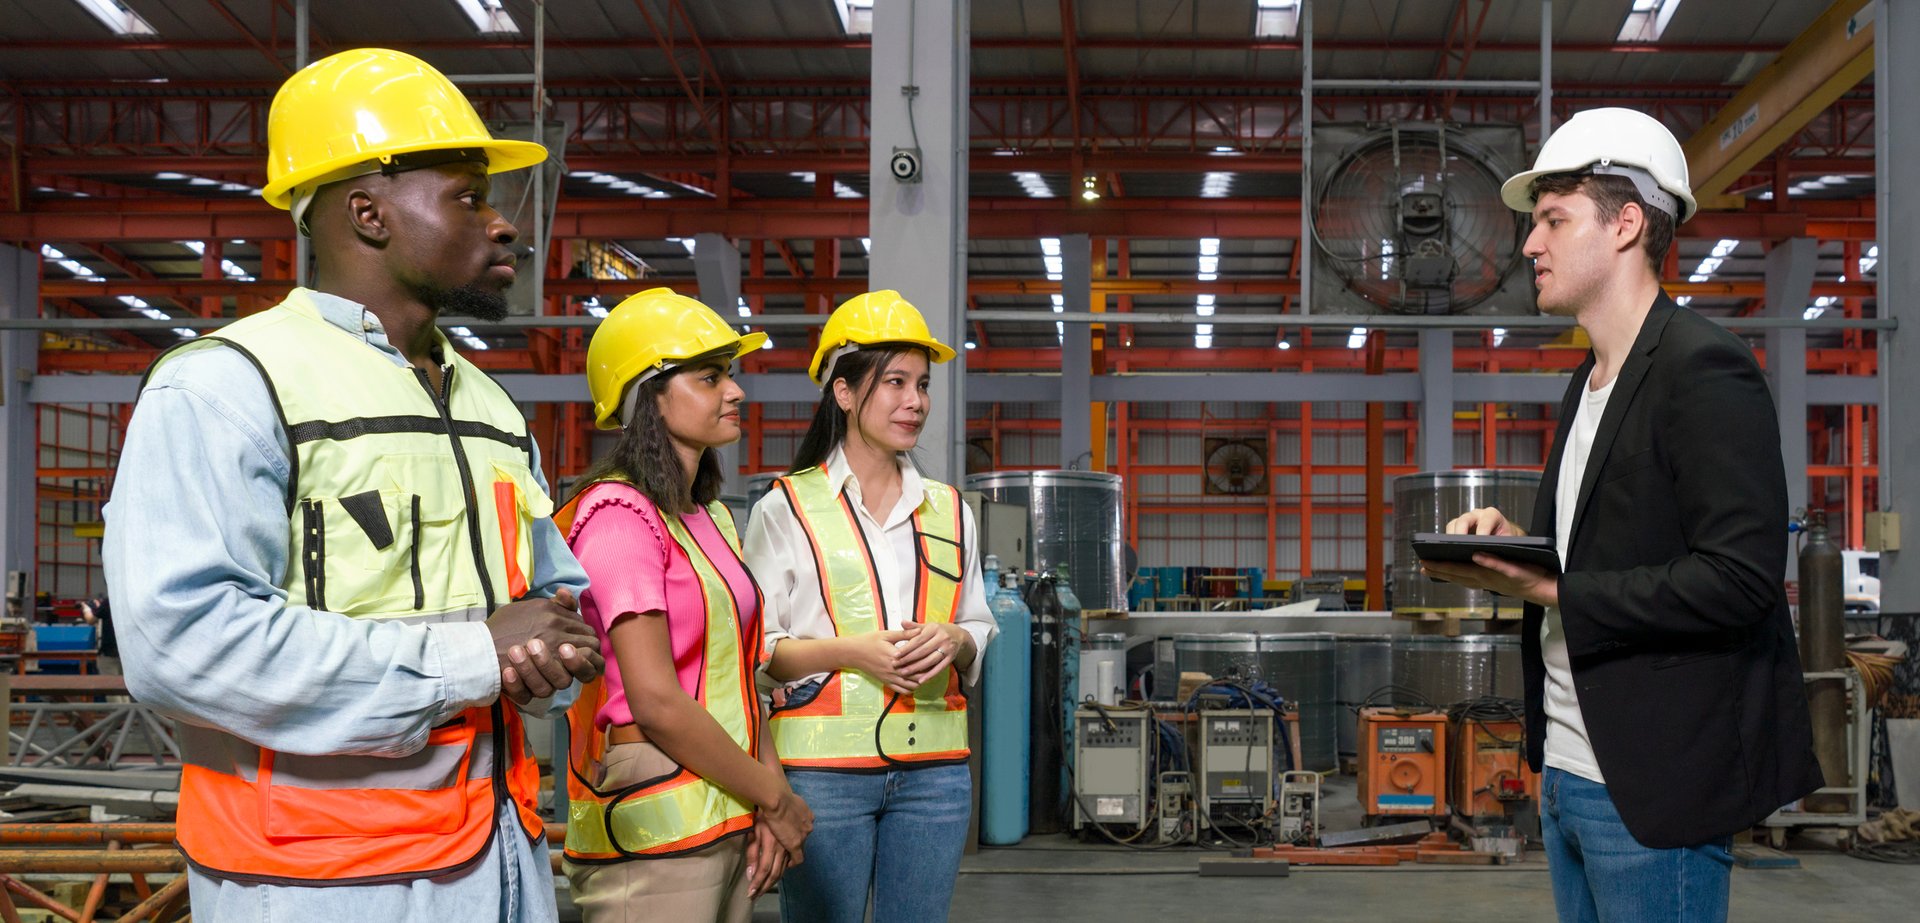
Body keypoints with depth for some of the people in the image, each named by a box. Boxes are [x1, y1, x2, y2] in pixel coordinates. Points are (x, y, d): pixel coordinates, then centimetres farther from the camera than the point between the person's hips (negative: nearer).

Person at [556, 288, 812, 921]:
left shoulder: (710, 518, 15)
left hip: (729, 820, 8)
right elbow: (657, 702, -18)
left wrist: (770, 792, 0)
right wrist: (776, 798, -10)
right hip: (657, 831, -8)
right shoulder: (620, 514, -13)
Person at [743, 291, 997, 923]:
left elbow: (980, 630, 18)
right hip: (823, 768, -4)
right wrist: (850, 650, -16)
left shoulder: (950, 512, 13)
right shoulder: (786, 509, 1)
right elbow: (754, 649, -1)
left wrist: (954, 641, -5)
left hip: (934, 769, 4)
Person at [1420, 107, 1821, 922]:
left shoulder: (1703, 370, -14)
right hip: (1567, 773, 9)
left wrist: (1553, 590, -20)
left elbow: (1741, 578, -21)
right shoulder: (1591, 381, 16)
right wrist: (1515, 545, 2)